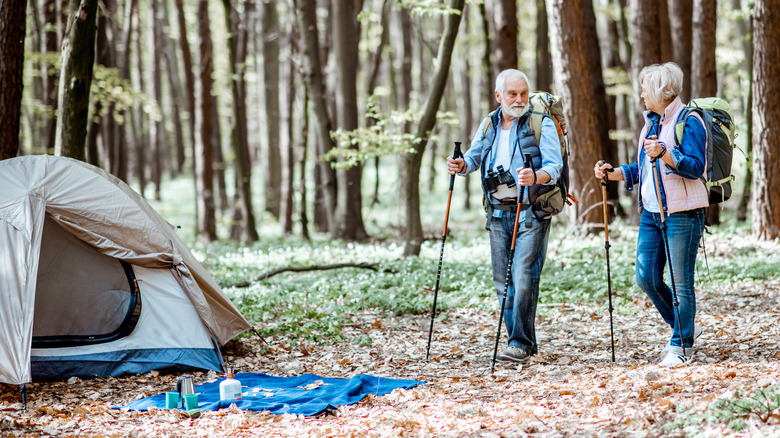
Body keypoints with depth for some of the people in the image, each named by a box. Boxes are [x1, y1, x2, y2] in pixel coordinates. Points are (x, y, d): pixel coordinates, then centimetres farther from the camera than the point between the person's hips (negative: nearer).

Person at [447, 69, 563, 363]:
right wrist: (461, 165, -8)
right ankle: (524, 343, 16)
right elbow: (473, 157, 15)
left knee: (523, 278, -13)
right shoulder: (489, 124, 12)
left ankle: (521, 344, -9)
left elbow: (555, 166, -14)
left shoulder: (541, 124, -5)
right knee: (503, 282, 7)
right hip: (498, 214, 6)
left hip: (531, 213, -6)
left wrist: (536, 177, -36)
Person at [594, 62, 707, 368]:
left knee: (681, 283, -4)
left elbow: (695, 167, -19)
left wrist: (664, 154, -31)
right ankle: (684, 328, 23)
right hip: (651, 213, 8)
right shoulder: (651, 123, 18)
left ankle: (682, 345, 6)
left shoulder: (689, 121, -9)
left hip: (682, 214, -8)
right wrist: (612, 173, 11)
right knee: (646, 278, 5)